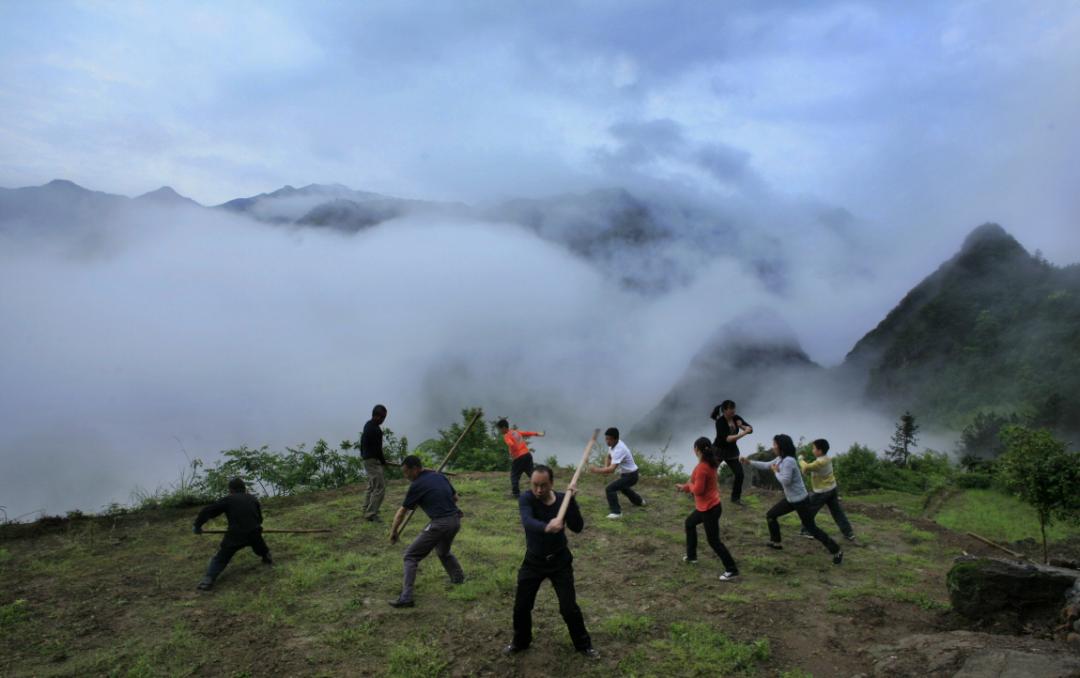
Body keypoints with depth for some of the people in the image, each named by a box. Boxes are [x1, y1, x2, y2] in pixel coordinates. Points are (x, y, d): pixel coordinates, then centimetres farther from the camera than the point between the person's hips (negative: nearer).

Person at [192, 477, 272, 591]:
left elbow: (207, 511, 2)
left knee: (220, 558, 3)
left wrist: (197, 525, 14)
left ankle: (207, 581, -10)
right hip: (254, 533, 3)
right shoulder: (253, 499, 15)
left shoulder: (227, 499, 3)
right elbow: (259, 518, 23)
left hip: (235, 535, -3)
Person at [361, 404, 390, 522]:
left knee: (372, 487, 20)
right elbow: (377, 449, -18)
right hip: (373, 460, -11)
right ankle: (371, 513, -8)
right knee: (380, 488, -10)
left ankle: (367, 511, 27)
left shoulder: (368, 425, 12)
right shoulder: (375, 429, -20)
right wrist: (383, 461, -6)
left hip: (367, 459, 11)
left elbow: (362, 442, 19)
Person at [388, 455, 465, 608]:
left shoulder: (417, 485, -5)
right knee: (443, 552, 34)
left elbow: (402, 512, 3)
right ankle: (459, 579, 37)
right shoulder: (440, 476, 12)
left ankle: (406, 597, -6)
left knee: (411, 556, 2)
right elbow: (455, 497, 20)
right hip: (455, 520, 7)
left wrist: (393, 533, 14)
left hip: (439, 524, -7)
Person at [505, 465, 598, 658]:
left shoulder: (562, 499, -13)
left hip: (559, 561, 0)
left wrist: (571, 500, -32)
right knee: (521, 606, 10)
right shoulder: (526, 498, -19)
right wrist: (546, 527, -61)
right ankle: (521, 642, 36)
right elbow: (528, 522, -40)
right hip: (534, 561, 0)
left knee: (569, 607, 2)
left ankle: (583, 644, 25)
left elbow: (578, 527, -21)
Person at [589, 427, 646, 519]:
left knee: (610, 488, -22)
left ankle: (616, 512, -17)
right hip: (625, 473, 10)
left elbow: (612, 469, -41)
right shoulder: (612, 445, -4)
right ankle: (639, 501, 60)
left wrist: (597, 470, -42)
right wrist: (606, 468, -1)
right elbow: (609, 456, 16)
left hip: (631, 475, -10)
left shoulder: (619, 450, -34)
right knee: (622, 486, 37)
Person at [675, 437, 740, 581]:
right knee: (690, 523, 29)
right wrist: (684, 487, 22)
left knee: (713, 540, -1)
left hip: (709, 508, -10)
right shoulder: (709, 463, 3)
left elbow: (698, 490, -25)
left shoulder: (701, 467, -27)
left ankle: (732, 570, 5)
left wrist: (689, 485, -4)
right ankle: (691, 555, 41)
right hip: (705, 506, 10)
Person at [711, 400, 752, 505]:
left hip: (732, 451, 5)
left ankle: (735, 497, 13)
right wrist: (743, 434, -39)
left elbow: (751, 429, -7)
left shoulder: (736, 418, -8)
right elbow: (727, 438, -34)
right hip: (718, 451, -5)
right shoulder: (720, 422, -24)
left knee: (739, 474, -4)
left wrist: (742, 426, -27)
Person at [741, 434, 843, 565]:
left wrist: (776, 471, -14)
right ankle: (775, 542, 32)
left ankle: (837, 552, 8)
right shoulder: (781, 459, 3)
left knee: (811, 528, -3)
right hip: (790, 499, 9)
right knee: (770, 515, 16)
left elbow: (785, 481, -30)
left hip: (800, 501, -9)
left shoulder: (788, 461, -27)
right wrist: (750, 462, 12)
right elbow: (767, 465, 17)